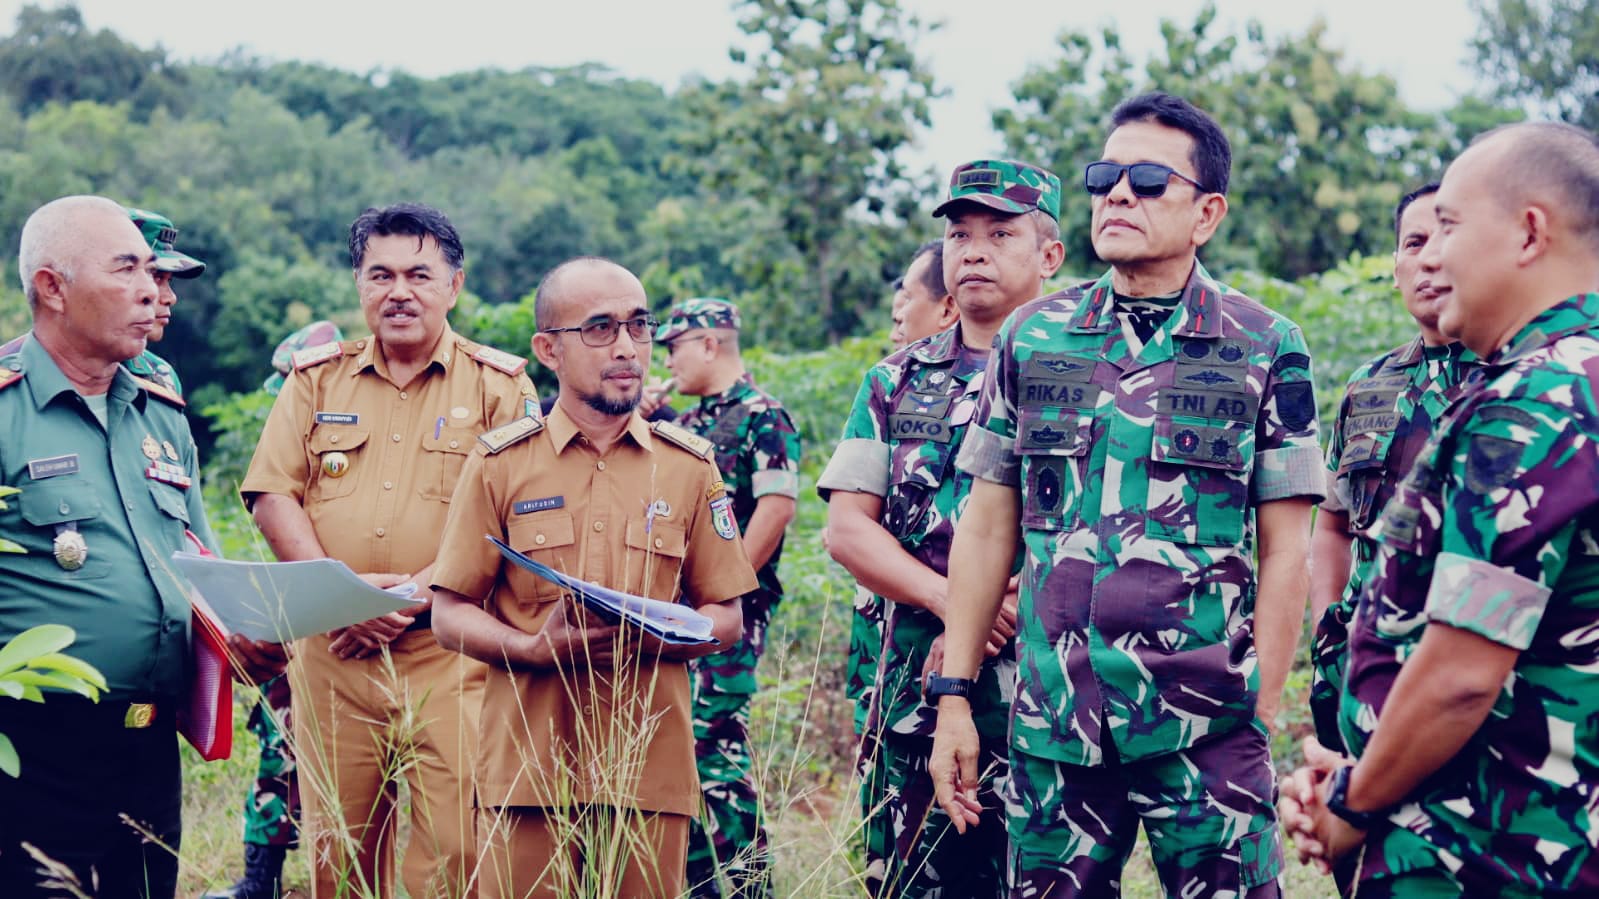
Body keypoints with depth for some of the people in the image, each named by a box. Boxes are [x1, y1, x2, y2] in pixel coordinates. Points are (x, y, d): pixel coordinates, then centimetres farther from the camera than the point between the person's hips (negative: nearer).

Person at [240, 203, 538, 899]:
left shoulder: (498, 385, 5)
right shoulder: (317, 378, 13)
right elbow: (272, 497, 6)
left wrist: (417, 591, -15)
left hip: (450, 652, -2)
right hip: (332, 651, 3)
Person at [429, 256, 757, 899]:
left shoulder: (690, 466, 9)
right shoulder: (500, 464, 4)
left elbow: (726, 618, 9)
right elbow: (451, 615, 3)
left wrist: (651, 639, -11)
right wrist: (533, 647, -16)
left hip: (652, 766, 1)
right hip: (527, 764, -1)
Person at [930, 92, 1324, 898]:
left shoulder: (1266, 349, 1)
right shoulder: (1033, 338, 8)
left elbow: (1283, 552, 1)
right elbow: (987, 529, 9)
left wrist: (1261, 717, -4)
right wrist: (954, 698, 5)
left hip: (1206, 723, -2)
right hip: (1051, 720, 2)